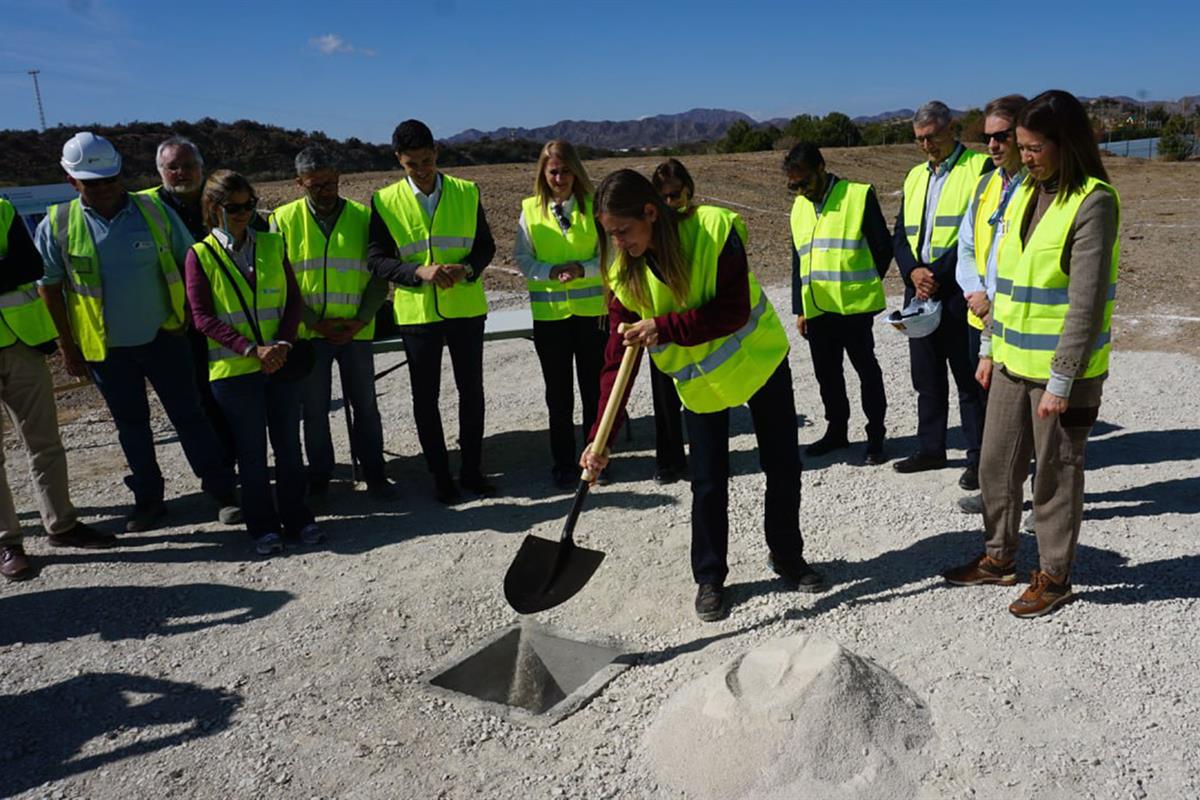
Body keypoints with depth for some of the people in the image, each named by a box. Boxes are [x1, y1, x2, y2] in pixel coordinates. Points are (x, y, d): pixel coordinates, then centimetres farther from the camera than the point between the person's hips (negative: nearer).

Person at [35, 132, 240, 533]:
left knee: (189, 416, 4)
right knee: (131, 425, 13)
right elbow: (49, 287, 2)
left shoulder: (155, 213, -5)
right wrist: (67, 347, 1)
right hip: (105, 348, 1)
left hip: (162, 337, -1)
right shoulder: (57, 226, -5)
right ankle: (148, 499, 26)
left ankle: (222, 493, 11)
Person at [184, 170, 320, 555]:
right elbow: (202, 317, -7)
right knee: (251, 451, 6)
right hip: (233, 368, -3)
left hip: (281, 363, 3)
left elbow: (293, 299, 6)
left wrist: (283, 344, -9)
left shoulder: (271, 244, 7)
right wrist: (251, 349, -17)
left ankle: (297, 518, 22)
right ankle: (263, 527, 19)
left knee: (289, 444, 9)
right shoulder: (200, 255, -2)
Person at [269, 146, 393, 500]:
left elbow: (380, 275, 2)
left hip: (356, 331, 0)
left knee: (365, 405, 7)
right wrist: (315, 322, -10)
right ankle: (319, 478, 21)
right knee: (314, 409, 8)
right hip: (308, 332, 0)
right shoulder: (284, 219, -1)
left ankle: (374, 474, 20)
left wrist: (360, 320, -10)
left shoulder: (363, 217, 1)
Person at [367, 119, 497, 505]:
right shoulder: (385, 201, -3)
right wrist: (419, 272, -22)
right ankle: (440, 475, 20)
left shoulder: (467, 193, 1)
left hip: (466, 309, 1)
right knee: (425, 397, 7)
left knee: (471, 390, 9)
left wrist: (467, 268, -17)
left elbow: (485, 245, 5)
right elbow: (376, 259, -6)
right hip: (416, 312, -1)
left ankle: (472, 470, 24)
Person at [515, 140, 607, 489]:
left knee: (593, 387, 9)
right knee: (558, 392, 10)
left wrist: (582, 269, -20)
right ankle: (563, 462, 21)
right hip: (549, 313, 1)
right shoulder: (530, 210, 0)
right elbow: (523, 260, -1)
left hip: (591, 309, 0)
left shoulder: (593, 206, -2)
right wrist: (552, 272, -18)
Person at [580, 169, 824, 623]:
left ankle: (788, 558, 31)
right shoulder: (622, 270, -16)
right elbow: (618, 355, -17)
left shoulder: (713, 229, -26)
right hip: (698, 380, 1)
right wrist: (600, 438, -23)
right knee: (708, 482, 1)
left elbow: (735, 310, -30)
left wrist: (665, 327, -39)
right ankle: (709, 579, 20)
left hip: (758, 359, -1)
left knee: (784, 467, 9)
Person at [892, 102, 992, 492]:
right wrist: (913, 270, -5)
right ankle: (930, 448, 26)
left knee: (969, 379, 0)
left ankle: (978, 458, 8)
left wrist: (939, 273, -17)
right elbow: (900, 235, 14)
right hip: (919, 292, 7)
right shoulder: (915, 177, 17)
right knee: (926, 377, 14)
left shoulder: (980, 169, -4)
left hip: (958, 294, -7)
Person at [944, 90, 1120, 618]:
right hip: (1013, 362, 7)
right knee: (996, 464, 14)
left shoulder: (1093, 202, -14)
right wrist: (992, 348, 14)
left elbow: (1087, 300, -18)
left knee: (1055, 473, 6)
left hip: (1064, 369, -7)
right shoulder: (1023, 193, 9)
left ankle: (1054, 576, 23)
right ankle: (999, 559, 32)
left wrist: (1061, 380, -19)